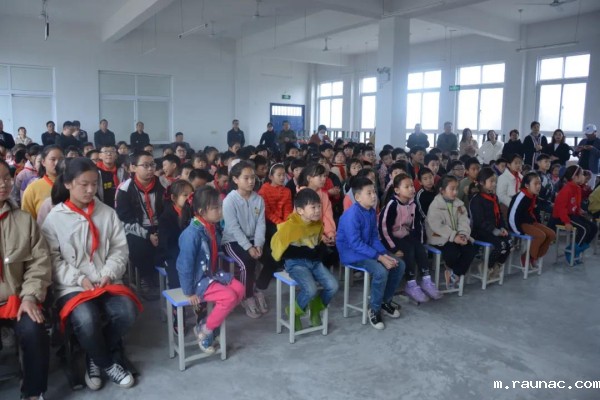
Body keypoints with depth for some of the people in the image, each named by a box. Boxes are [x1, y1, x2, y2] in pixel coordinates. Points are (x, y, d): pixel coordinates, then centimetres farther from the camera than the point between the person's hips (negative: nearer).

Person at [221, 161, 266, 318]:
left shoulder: (259, 199, 1)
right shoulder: (230, 200, -13)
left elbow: (261, 224, -2)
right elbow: (234, 228, -17)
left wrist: (258, 244, -17)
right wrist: (249, 247, -24)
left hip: (252, 239, 5)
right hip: (233, 240, -5)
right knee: (247, 263, -28)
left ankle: (258, 291, 3)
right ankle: (247, 297, -4)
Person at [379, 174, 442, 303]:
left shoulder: (412, 203, 0)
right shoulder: (392, 204, -22)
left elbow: (417, 224, 11)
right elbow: (383, 227, -25)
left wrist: (418, 241, 0)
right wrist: (394, 248, -25)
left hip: (406, 235, 7)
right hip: (392, 237, -7)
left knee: (420, 248, -14)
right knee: (409, 250, -25)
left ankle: (426, 281, -4)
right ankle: (411, 285, -15)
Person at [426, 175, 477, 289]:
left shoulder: (459, 204, 11)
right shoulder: (435, 205, -11)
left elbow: (464, 221, 3)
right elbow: (437, 226, -19)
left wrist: (463, 234, -16)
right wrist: (453, 236, -23)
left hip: (458, 236, 6)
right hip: (440, 237, -6)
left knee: (471, 250, -17)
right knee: (452, 252, -30)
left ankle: (454, 274, -4)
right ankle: (450, 268, 7)